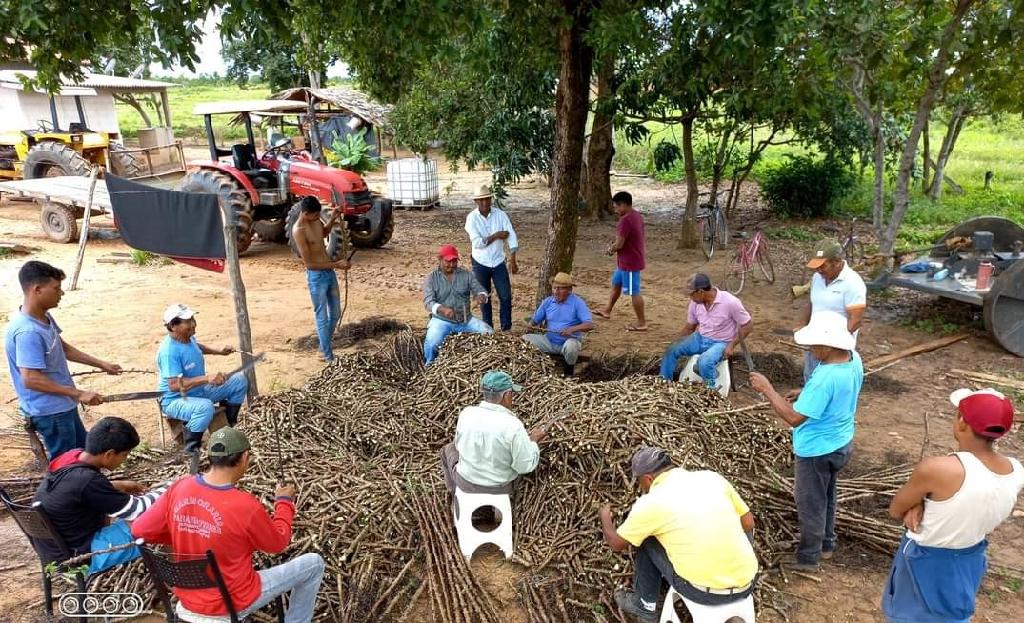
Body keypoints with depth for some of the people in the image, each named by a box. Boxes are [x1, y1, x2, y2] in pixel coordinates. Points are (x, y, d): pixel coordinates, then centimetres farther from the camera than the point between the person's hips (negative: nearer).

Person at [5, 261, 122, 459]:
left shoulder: (44, 316, 1)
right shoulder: (28, 332, -28)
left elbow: (63, 348, 15)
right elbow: (31, 379, -30)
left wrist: (102, 364, 15)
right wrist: (78, 394, -27)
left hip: (61, 406, 10)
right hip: (49, 411, -10)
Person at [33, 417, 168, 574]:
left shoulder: (73, 456, -9)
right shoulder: (88, 480, -32)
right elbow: (136, 510, -19)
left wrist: (121, 486, 13)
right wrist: (164, 491, -4)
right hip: (77, 555, -9)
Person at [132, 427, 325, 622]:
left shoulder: (179, 488, -14)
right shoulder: (245, 506, -28)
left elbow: (139, 530, -2)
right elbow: (278, 543, -10)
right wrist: (284, 502, 5)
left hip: (188, 599, 6)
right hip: (233, 603, -6)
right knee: (314, 563, 8)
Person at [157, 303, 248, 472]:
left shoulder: (188, 337, -2)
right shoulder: (169, 351, -29)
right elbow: (174, 385, -36)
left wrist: (218, 351, 15)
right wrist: (207, 378, -42)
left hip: (199, 391, 9)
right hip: (175, 400, -9)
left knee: (239, 381, 3)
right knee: (205, 407, -41)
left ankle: (228, 426, 19)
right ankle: (190, 450, -17)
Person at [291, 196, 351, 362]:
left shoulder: (315, 220, 0)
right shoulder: (299, 231, -22)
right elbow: (309, 263, -23)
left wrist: (333, 219, 5)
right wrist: (336, 264, -22)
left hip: (329, 272, 8)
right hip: (316, 277, -8)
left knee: (335, 314, 17)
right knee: (322, 317, 3)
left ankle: (324, 347, 35)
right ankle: (329, 356, 14)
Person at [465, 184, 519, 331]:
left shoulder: (500, 214, -7)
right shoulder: (472, 218, -11)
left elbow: (511, 236, -14)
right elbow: (477, 242, -20)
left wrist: (512, 260, -23)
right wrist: (496, 236, -16)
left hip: (499, 262, 1)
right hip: (480, 263, -1)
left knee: (506, 297, 0)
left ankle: (506, 329, 14)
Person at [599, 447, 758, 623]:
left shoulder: (650, 502, -7)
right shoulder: (712, 477, 4)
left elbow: (617, 543, 8)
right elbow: (748, 524, 15)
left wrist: (605, 517, 28)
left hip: (703, 593, -4)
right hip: (744, 587, 5)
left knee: (645, 538, 14)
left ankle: (645, 606, 29)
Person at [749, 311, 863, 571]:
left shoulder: (825, 378, -36)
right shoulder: (854, 358, -9)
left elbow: (794, 418, -30)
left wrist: (767, 389, -26)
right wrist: (806, 394, 3)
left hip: (817, 450, -9)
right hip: (841, 442, 9)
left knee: (810, 504, 12)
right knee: (826, 497, 28)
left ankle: (808, 557, 30)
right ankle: (826, 544, 46)